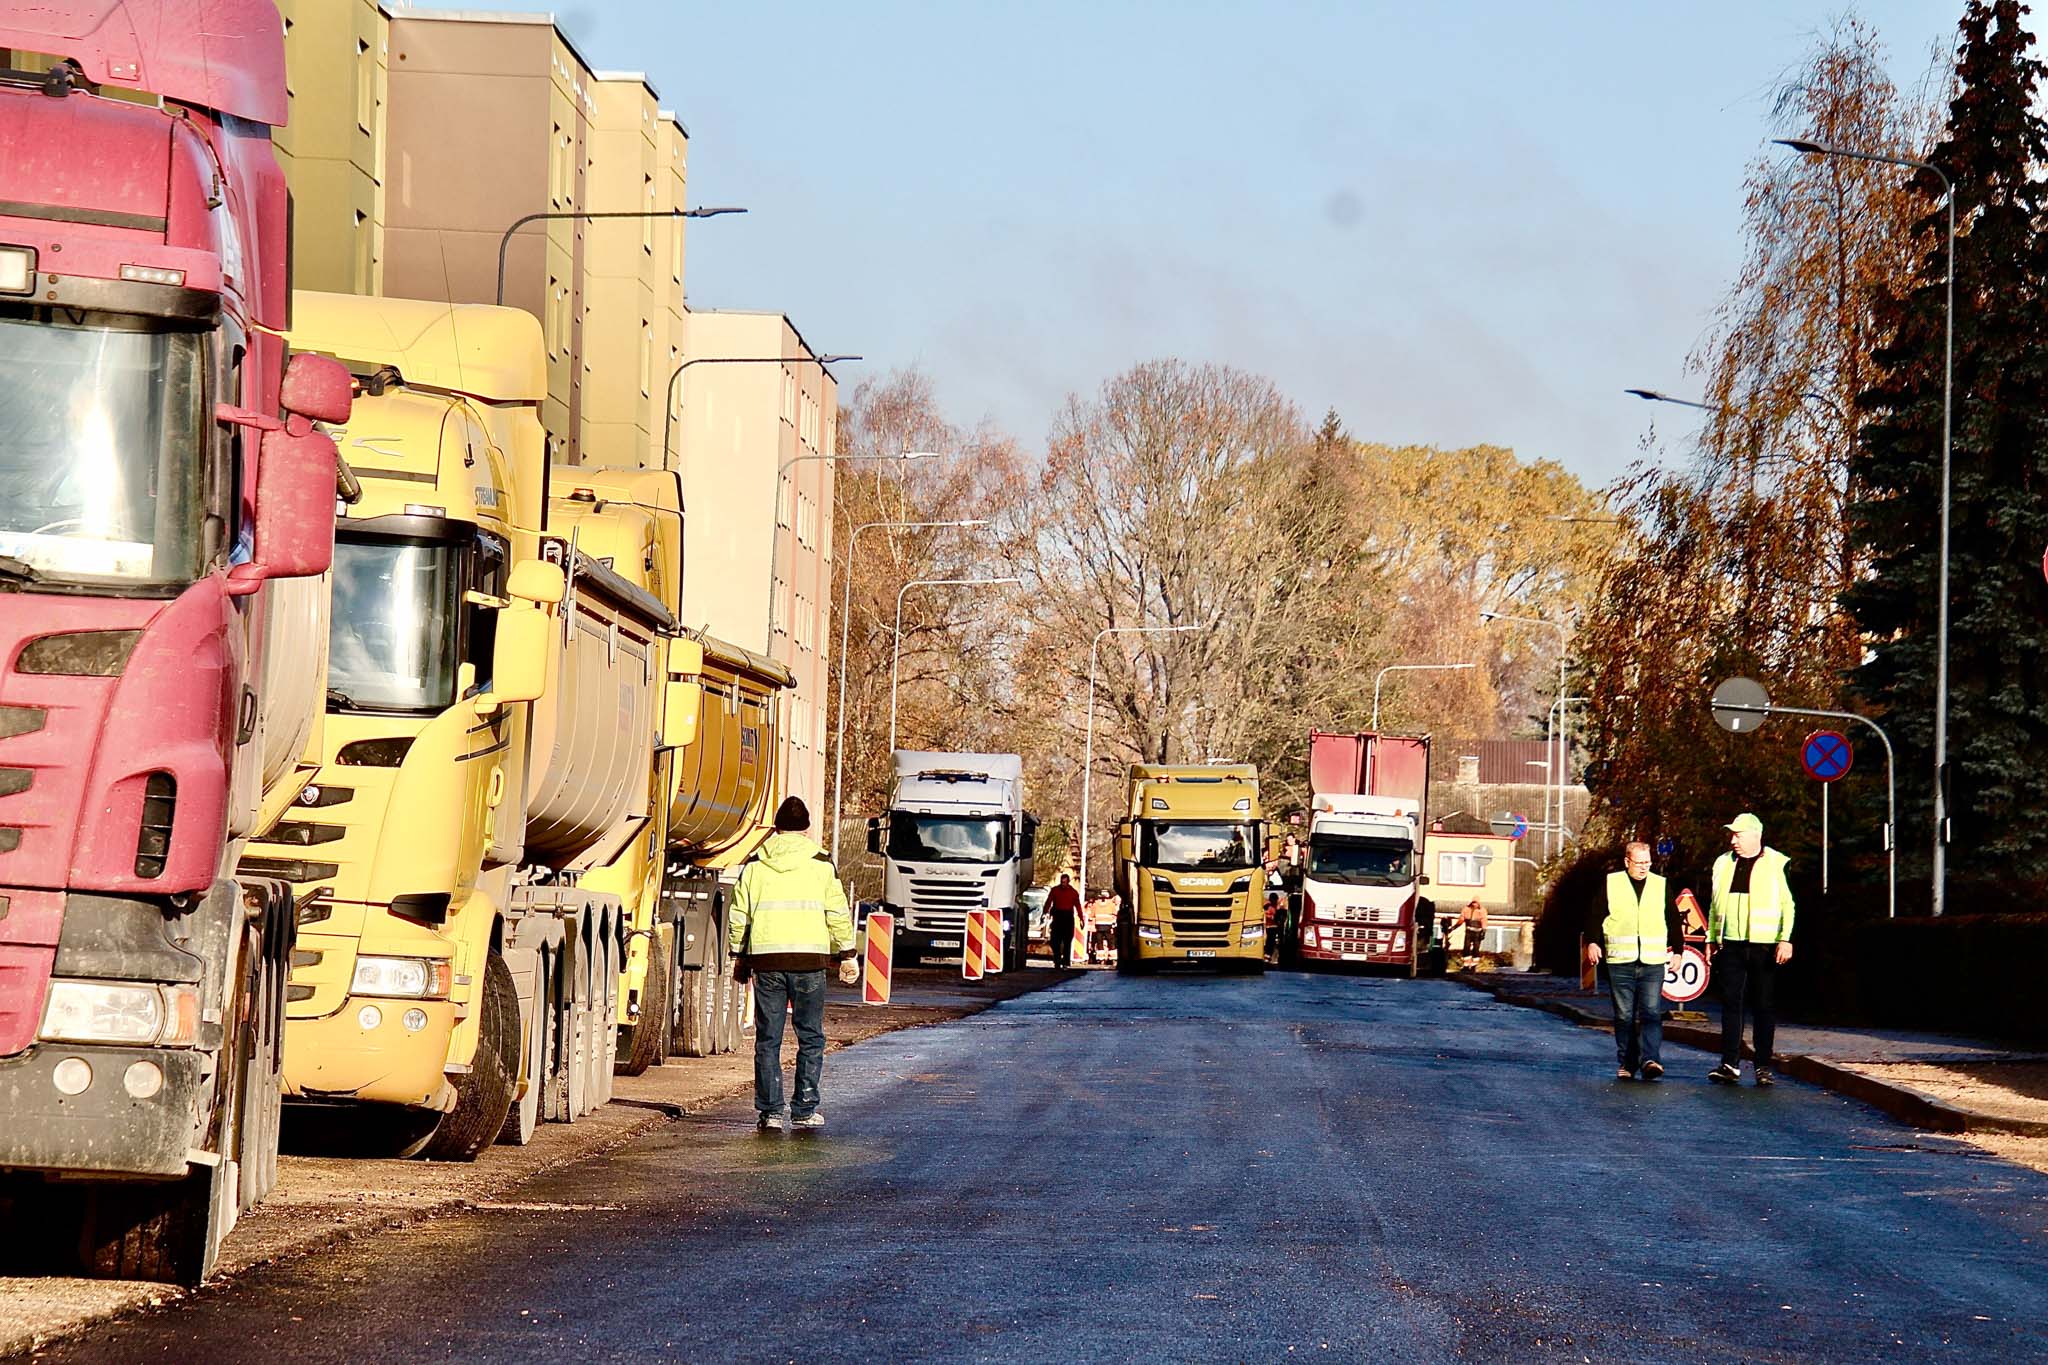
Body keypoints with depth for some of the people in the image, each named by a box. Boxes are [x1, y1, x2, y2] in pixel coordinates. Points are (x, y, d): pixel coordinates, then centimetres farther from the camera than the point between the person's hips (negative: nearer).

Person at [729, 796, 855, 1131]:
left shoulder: (755, 865, 6)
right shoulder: (821, 864, 1)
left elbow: (738, 915, 9)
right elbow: (838, 913, 2)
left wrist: (739, 957, 19)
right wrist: (847, 956, 10)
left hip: (766, 959, 1)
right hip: (809, 959, -1)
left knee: (768, 1040, 6)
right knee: (810, 1038, 8)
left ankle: (770, 1111, 3)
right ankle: (805, 1110, 6)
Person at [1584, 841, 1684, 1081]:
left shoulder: (1661, 886, 11)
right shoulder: (1610, 884, 6)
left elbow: (1674, 920, 18)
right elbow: (1594, 914, 8)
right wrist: (1592, 942, -4)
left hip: (1653, 962, 0)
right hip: (1620, 962, 0)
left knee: (1651, 1013, -12)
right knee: (1624, 1016, 3)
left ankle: (1650, 1059, -20)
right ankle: (1626, 1064, 10)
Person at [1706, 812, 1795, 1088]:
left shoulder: (1777, 864, 0)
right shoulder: (1723, 864, 14)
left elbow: (1787, 904, -4)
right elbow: (1715, 905, 20)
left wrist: (1785, 939, -13)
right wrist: (1711, 939, 17)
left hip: (1764, 947, -4)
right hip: (1731, 945, 4)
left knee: (1763, 1007, 1)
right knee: (1730, 1003, -1)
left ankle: (1764, 1067, 5)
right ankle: (1730, 1064, -1)